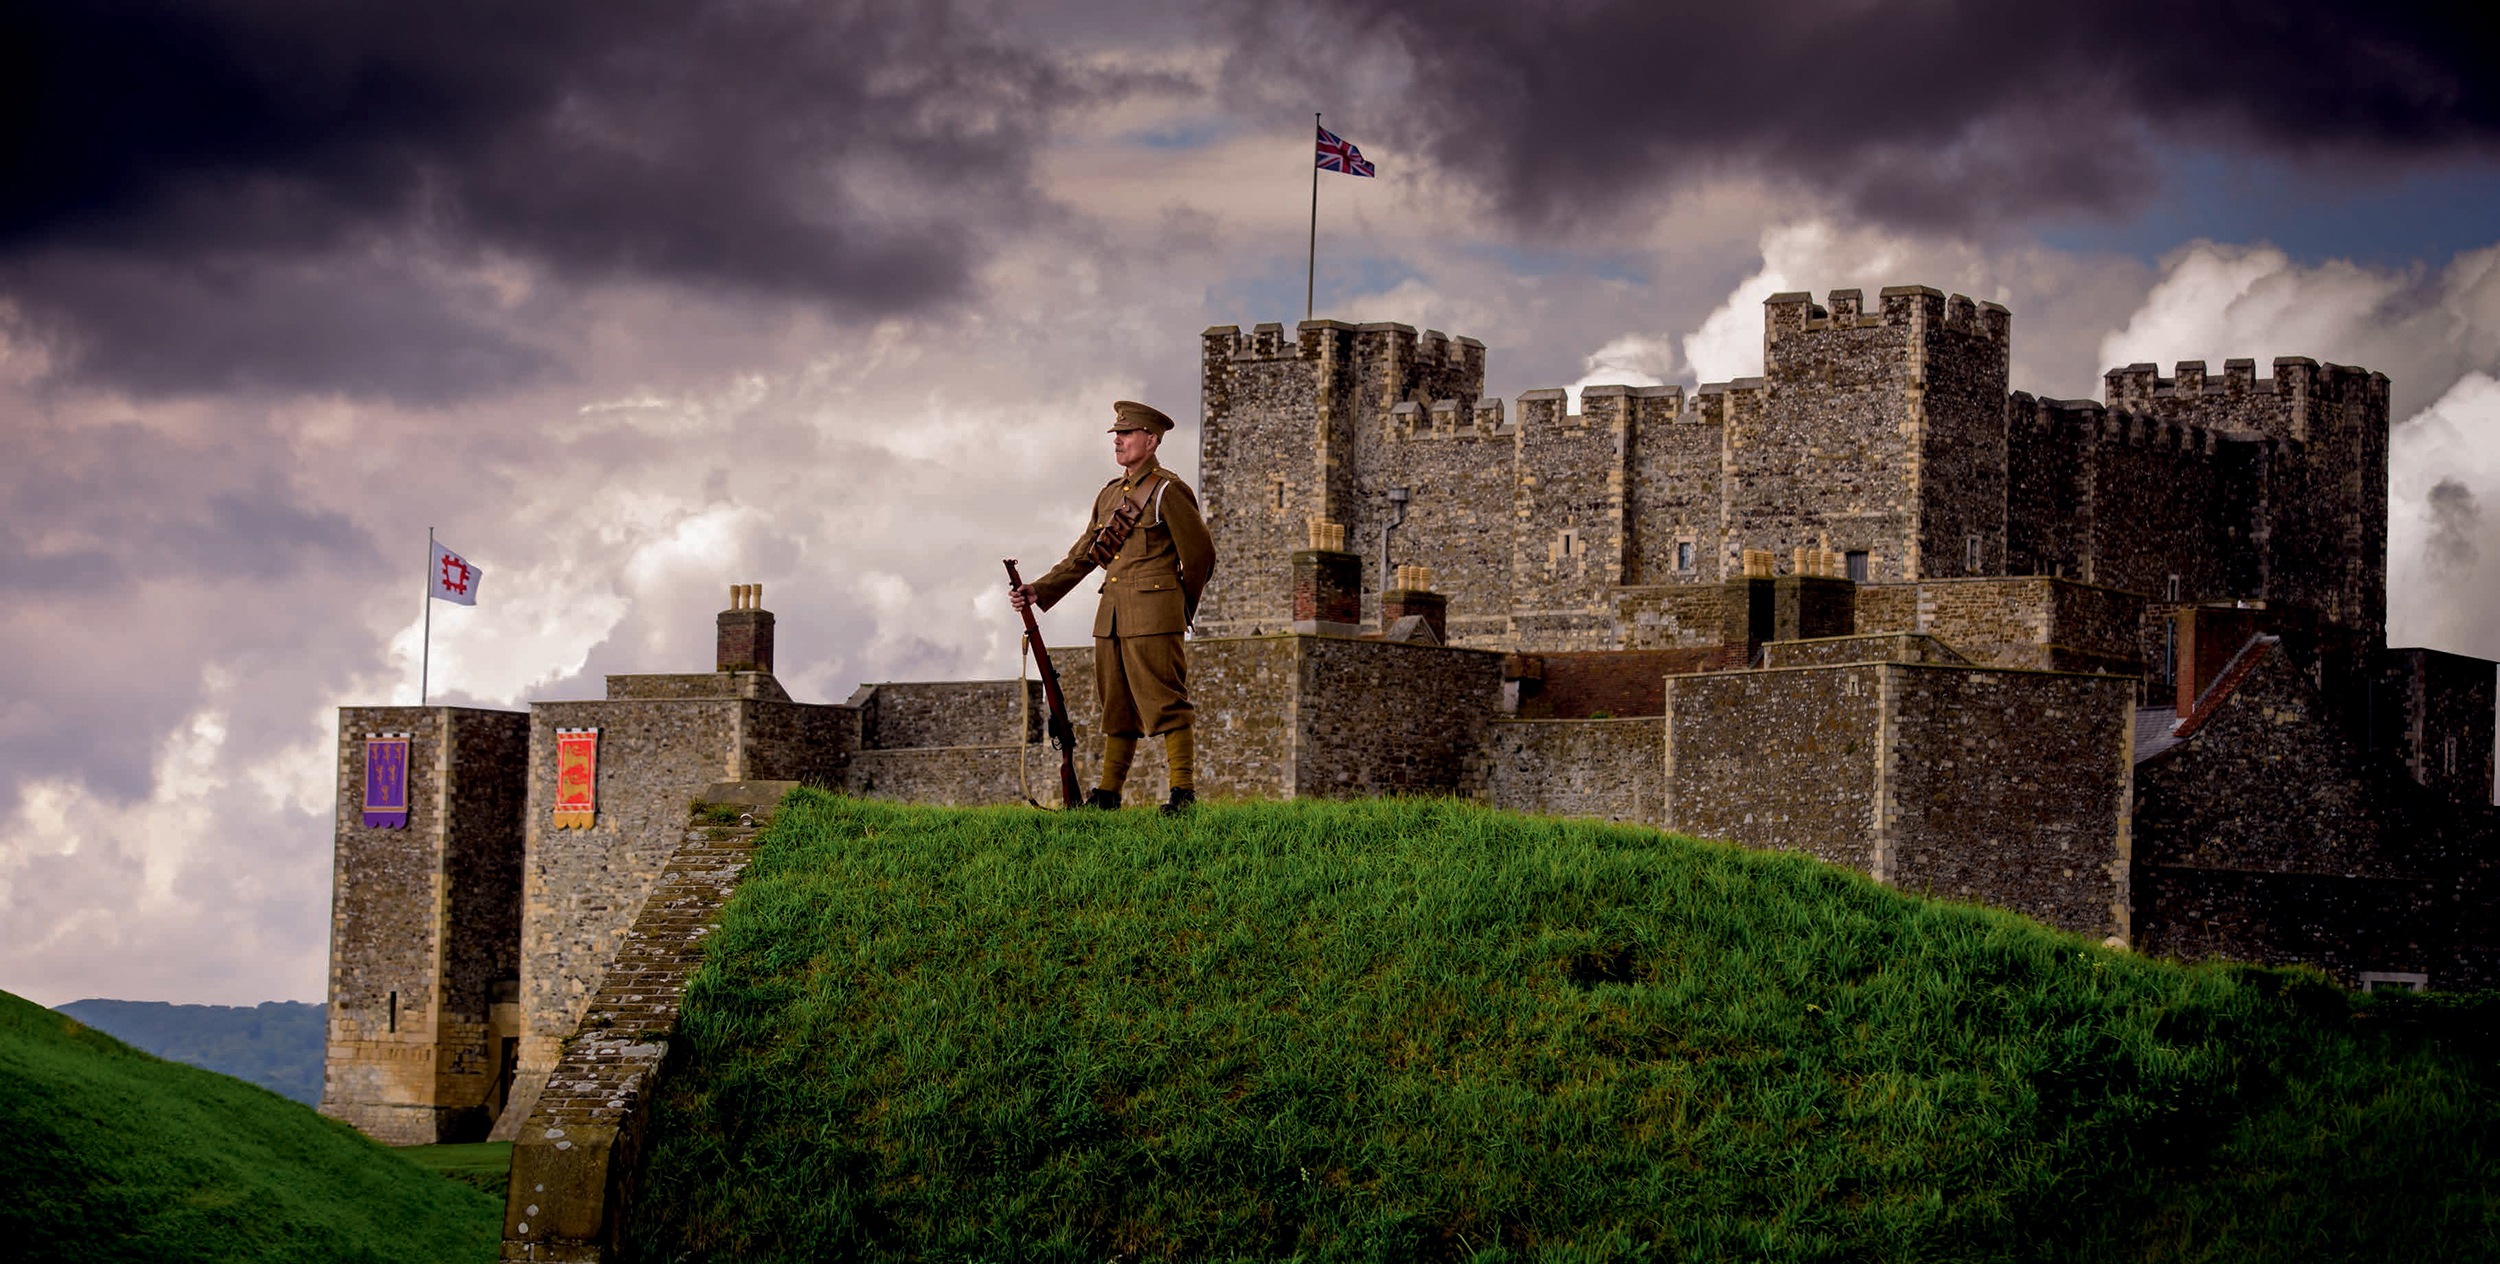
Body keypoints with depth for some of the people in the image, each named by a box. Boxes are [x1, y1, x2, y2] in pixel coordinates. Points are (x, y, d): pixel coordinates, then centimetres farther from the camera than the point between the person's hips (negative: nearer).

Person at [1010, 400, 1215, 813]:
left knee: (1165, 700, -8)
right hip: (1111, 615, 7)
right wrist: (1038, 592, 12)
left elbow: (1200, 554, -3)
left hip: (1153, 614, -7)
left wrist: (1183, 609, 7)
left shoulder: (1168, 491, -6)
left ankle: (1183, 790, -7)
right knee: (1116, 704, 10)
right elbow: (1082, 556, 21)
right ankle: (1107, 791, 15)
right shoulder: (1110, 494, 17)